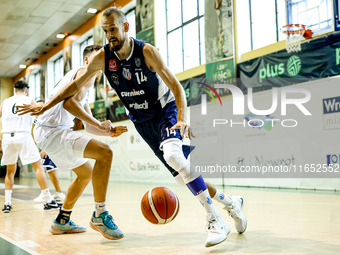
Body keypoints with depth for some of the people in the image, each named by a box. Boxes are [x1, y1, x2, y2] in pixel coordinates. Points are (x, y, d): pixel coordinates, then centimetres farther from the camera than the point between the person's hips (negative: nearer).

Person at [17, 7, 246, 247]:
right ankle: (230, 202, 20)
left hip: (166, 111, -5)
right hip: (142, 121, 5)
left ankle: (216, 220, -26)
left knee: (173, 155, -33)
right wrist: (45, 106, 2)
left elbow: (176, 86, -22)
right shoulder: (102, 57, -9)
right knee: (181, 172, 2)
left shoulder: (146, 51, -21)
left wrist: (182, 119, -37)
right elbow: (76, 85, 4)